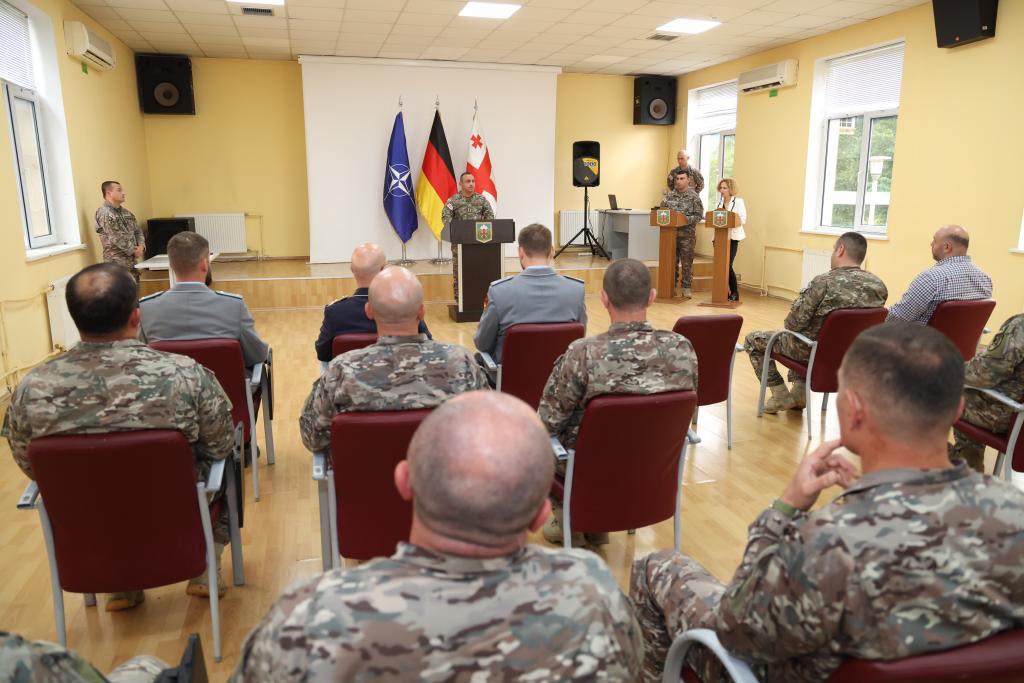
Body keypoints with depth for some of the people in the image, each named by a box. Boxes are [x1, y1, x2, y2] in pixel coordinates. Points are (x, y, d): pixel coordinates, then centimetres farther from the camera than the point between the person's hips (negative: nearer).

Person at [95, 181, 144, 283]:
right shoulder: (104, 213, -10)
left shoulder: (126, 212, 16)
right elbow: (116, 237, -17)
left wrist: (141, 246, -2)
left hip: (133, 261, 8)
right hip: (117, 262, -8)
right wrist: (133, 250, -11)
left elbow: (138, 231, 17)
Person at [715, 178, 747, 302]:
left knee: (728, 266, -10)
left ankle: (734, 293, 5)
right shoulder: (720, 202, 14)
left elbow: (743, 220, -12)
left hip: (732, 238, -6)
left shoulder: (738, 201, -3)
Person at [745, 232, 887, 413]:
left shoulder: (824, 282, -27)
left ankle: (781, 396, 13)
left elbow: (793, 324, -22)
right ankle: (799, 393, 30)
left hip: (813, 351, -6)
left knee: (752, 340, 13)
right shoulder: (879, 286, -9)